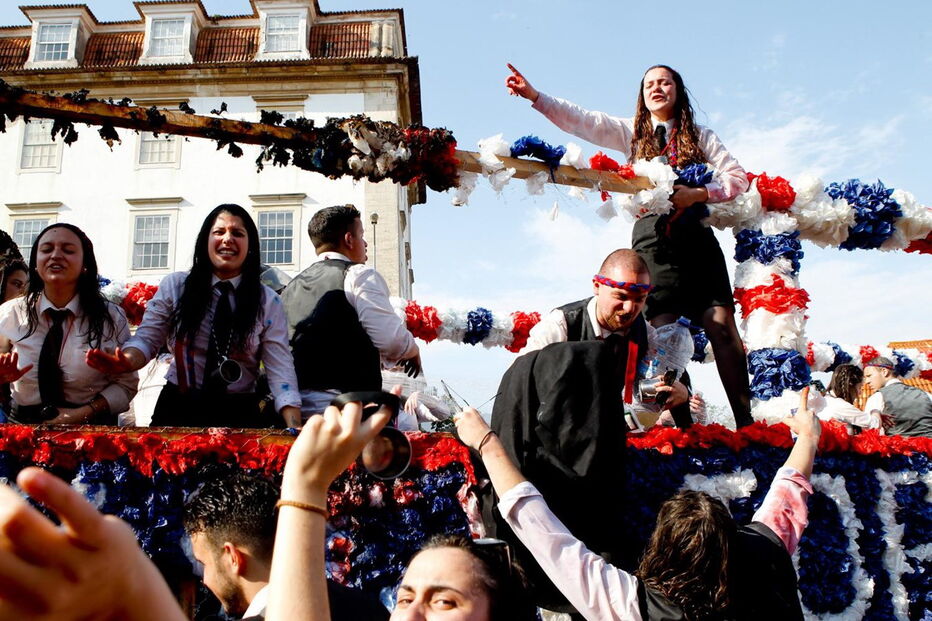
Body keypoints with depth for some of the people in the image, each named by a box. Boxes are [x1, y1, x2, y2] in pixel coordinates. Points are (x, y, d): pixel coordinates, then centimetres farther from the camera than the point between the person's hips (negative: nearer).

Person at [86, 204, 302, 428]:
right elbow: (147, 338, 5)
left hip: (239, 414, 0)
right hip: (178, 409, 0)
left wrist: (295, 428, -19)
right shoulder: (174, 286, 4)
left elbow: (280, 369, -6)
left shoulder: (267, 301, 0)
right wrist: (126, 361, -20)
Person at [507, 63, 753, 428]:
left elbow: (738, 177, 10)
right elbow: (580, 120, 9)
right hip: (653, 236, 0)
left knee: (721, 326, -10)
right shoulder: (631, 132, 20)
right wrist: (534, 95, -3)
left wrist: (697, 194, -8)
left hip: (697, 235, 0)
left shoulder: (700, 136, 19)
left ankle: (745, 422, -6)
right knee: (661, 330, -11)